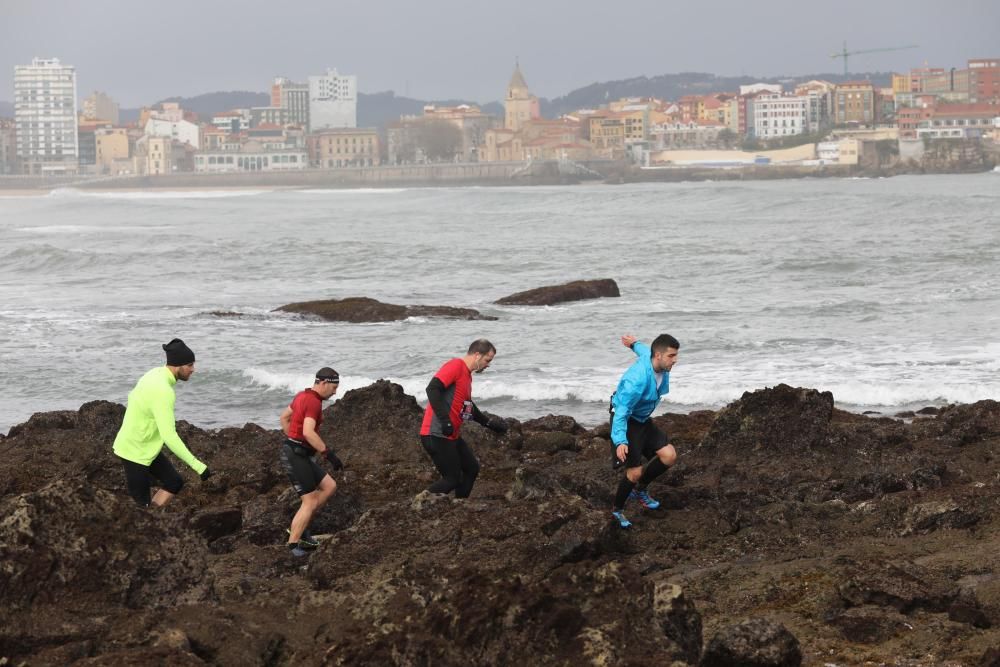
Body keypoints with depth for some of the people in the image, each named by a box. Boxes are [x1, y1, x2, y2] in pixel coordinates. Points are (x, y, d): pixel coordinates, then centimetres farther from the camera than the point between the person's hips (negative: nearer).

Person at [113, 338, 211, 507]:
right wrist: (197, 466, -32)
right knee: (141, 502, 0)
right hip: (134, 452, -10)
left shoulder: (155, 374, -1)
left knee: (174, 483, 10)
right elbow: (170, 437, -35)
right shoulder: (163, 392, -31)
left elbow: (132, 397, 16)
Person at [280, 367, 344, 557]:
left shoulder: (302, 395, 12)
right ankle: (292, 547, -3)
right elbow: (308, 432, -31)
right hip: (296, 456, -10)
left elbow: (284, 417, 25)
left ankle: (298, 526, 14)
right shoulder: (314, 402, -19)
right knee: (310, 502, -6)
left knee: (329, 486, 12)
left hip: (298, 454, 10)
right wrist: (329, 454, -28)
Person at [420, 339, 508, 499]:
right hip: (437, 436, -10)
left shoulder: (467, 374, 17)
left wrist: (489, 423, 31)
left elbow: (468, 407, 31)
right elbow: (433, 389, -26)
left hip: (452, 436, 10)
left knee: (472, 469, 16)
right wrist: (445, 420, -31)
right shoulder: (456, 366, -14)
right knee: (452, 479, -7)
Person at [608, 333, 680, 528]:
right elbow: (621, 412, -36)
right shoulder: (637, 380, -36)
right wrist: (620, 441, -48)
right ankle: (617, 510, 14)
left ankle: (640, 490, 21)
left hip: (643, 420, 9)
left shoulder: (652, 357, -11)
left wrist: (635, 343, 40)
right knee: (635, 472, -12)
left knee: (669, 455, -2)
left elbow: (643, 350, 16)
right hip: (627, 421, -9)